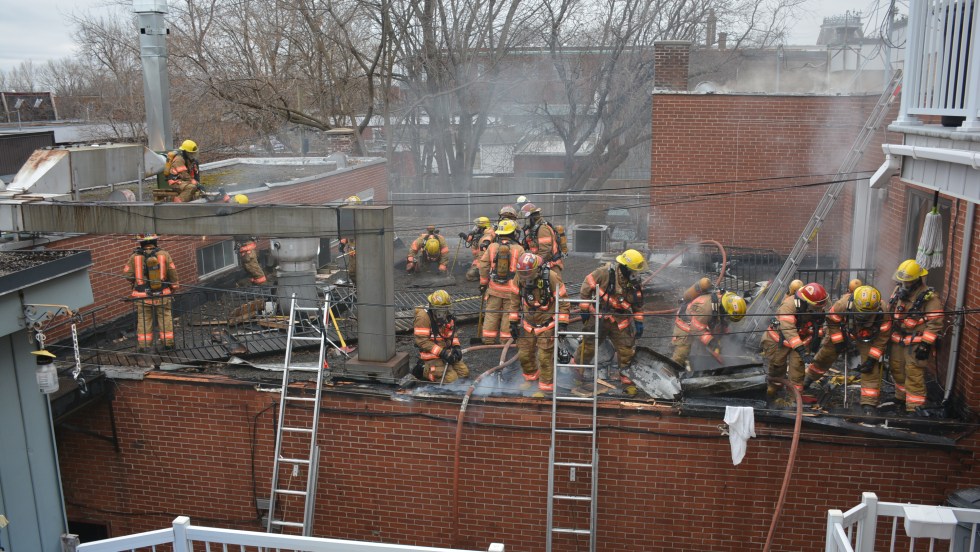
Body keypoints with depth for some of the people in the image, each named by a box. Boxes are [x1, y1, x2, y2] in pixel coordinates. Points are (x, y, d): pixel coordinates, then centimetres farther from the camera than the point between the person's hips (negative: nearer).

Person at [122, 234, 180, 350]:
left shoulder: (134, 257, -6)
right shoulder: (164, 255, -6)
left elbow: (127, 274, -2)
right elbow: (172, 273, -2)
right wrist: (174, 287, 13)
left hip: (142, 295, 0)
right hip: (162, 294, 0)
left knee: (144, 319, 10)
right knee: (165, 317, 10)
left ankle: (144, 344, 11)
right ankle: (168, 342, 11)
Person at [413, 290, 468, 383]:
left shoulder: (447, 316, 6)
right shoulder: (424, 317, -19)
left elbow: (453, 333, 20)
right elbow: (421, 341, -23)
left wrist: (456, 346, -1)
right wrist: (441, 352, -25)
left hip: (447, 352, 8)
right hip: (431, 357, -8)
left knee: (464, 373, -1)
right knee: (451, 378, -19)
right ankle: (426, 371, 0)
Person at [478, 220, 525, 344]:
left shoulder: (492, 247, -1)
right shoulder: (519, 250, -8)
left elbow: (483, 265, 1)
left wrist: (483, 283, 10)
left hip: (494, 288, 2)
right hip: (511, 290, -2)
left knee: (491, 314, 11)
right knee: (509, 315, 7)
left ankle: (488, 339, 15)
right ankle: (506, 340, 11)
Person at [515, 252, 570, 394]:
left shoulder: (550, 277, -21)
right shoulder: (520, 278, -6)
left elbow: (563, 300, -13)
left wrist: (562, 323, -14)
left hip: (547, 324, -5)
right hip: (528, 323, 5)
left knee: (545, 357, -5)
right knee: (524, 354, 9)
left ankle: (546, 386, 13)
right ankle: (531, 378, 35)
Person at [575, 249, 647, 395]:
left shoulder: (636, 283, -4)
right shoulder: (605, 273, -19)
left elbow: (638, 305, 10)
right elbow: (587, 285, -11)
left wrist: (639, 322, 7)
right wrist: (584, 308, -8)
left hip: (621, 322, 3)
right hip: (599, 317, -3)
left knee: (627, 350, 2)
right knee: (588, 346, 7)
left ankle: (626, 377, 19)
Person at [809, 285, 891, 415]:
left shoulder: (883, 313, -35)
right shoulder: (844, 304, -38)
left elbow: (883, 337, -21)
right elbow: (831, 321, -17)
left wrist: (872, 358, -21)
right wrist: (837, 342, -14)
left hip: (867, 339, -1)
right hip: (843, 333, 1)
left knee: (871, 369, -11)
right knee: (825, 354, 12)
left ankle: (869, 404, -4)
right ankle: (808, 379, 38)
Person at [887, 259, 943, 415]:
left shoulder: (929, 297, -16)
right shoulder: (898, 291, 6)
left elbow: (935, 323, -17)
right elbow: (890, 312, 18)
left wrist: (925, 345, -19)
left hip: (916, 343, -7)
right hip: (897, 341, 7)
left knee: (914, 375, -7)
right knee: (897, 370, 17)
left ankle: (914, 408, 0)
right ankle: (901, 398, 37)